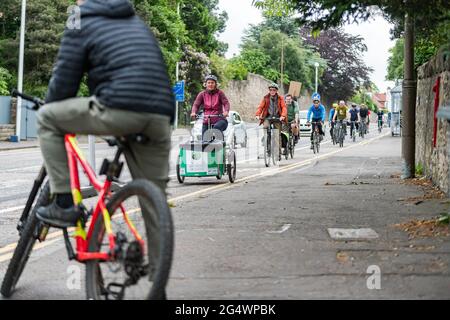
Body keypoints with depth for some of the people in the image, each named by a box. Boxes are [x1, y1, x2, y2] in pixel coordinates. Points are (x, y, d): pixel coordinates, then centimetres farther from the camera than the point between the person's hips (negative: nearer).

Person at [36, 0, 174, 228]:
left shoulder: (81, 25, 12)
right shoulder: (138, 23, 33)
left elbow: (63, 83, 9)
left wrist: (49, 113, 28)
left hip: (121, 108, -6)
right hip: (161, 117, 6)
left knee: (46, 118, 12)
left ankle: (63, 204, 7)